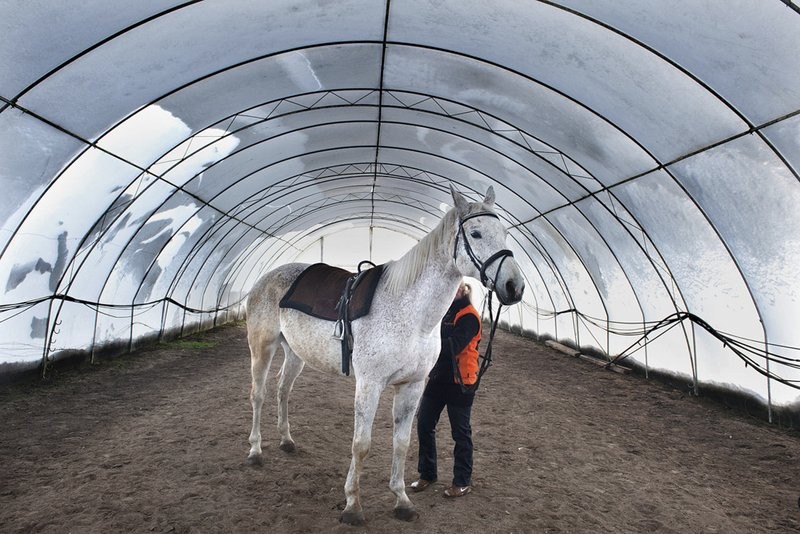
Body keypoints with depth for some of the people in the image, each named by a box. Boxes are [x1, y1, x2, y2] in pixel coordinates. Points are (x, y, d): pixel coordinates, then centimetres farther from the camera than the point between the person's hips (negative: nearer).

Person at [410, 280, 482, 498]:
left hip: (459, 382, -7)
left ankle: (463, 481, 24)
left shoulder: (468, 316, -16)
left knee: (460, 431, 7)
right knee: (424, 424, 11)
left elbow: (453, 346, -28)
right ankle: (427, 473, 29)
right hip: (437, 378, 7)